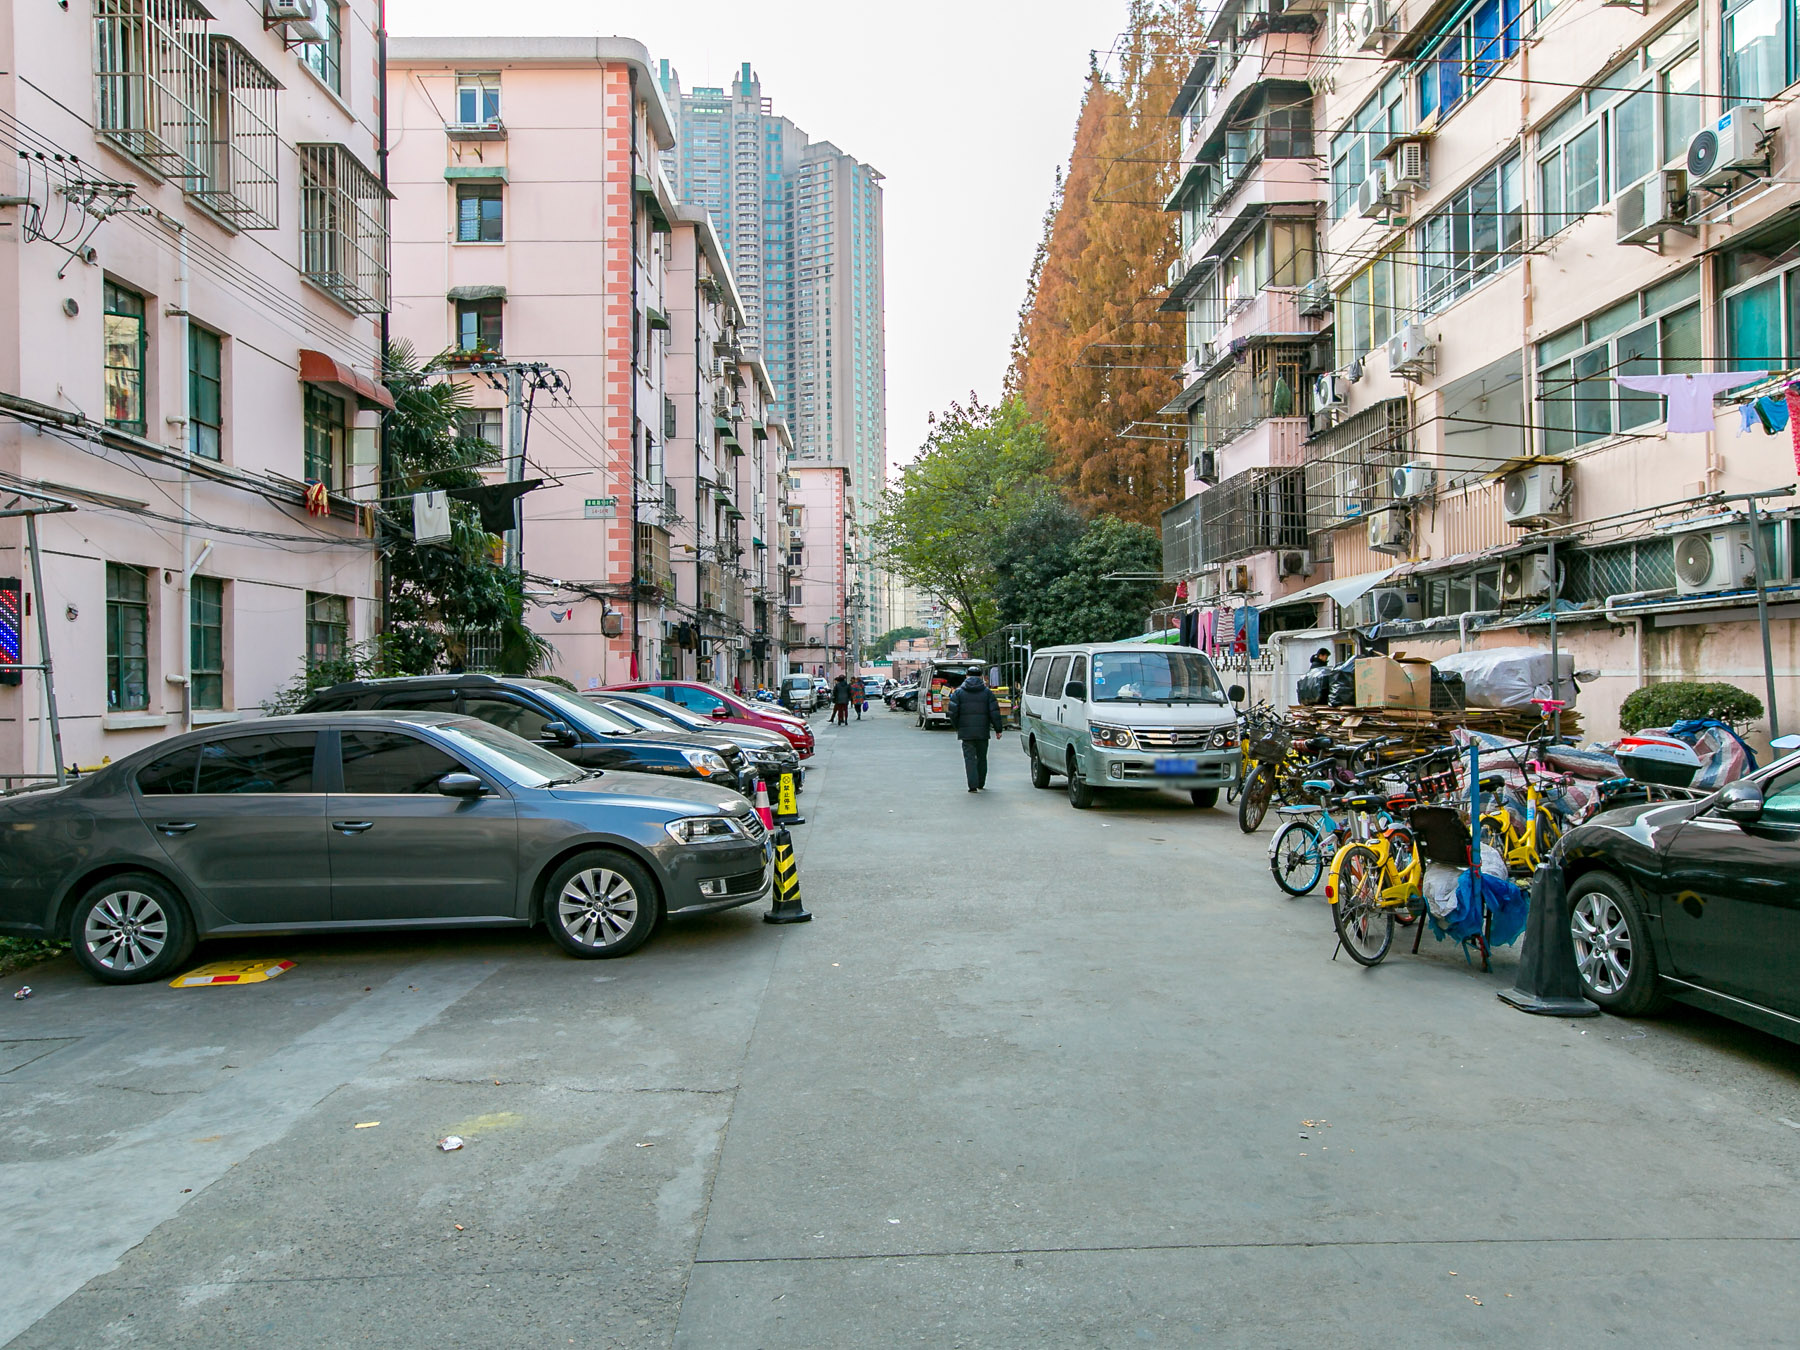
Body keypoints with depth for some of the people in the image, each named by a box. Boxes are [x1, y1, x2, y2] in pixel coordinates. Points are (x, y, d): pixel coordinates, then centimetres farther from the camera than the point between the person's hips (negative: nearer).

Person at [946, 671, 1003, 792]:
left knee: (969, 757, -1)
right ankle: (981, 783, 25)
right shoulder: (987, 692, 4)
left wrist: (957, 727, 9)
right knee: (982, 757, 15)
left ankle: (973, 785, -12)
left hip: (966, 731, -1)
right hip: (982, 731, 1)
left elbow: (953, 711, -3)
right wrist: (997, 729, 5)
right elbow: (994, 712, 0)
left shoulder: (959, 692, 2)